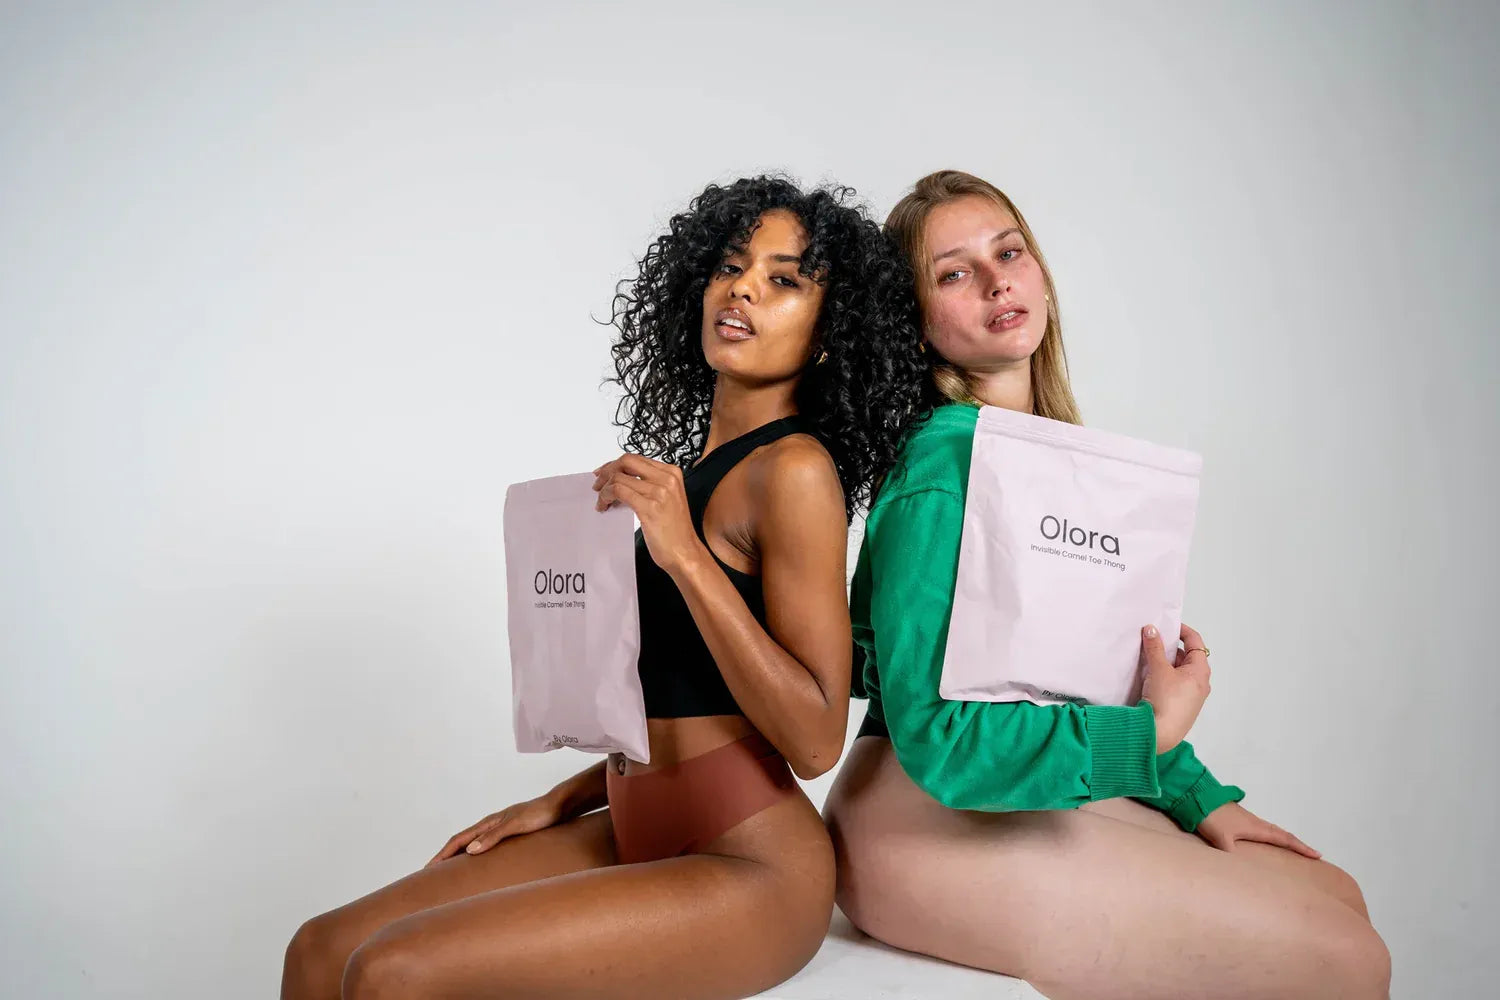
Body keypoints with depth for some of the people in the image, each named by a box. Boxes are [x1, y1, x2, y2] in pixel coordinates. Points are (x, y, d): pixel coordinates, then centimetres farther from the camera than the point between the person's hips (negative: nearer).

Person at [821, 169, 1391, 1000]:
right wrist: (1153, 733, -17)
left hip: (1044, 793, 9)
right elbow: (939, 737, -25)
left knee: (1335, 895, 12)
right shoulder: (941, 472, -19)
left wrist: (1200, 799, 10)